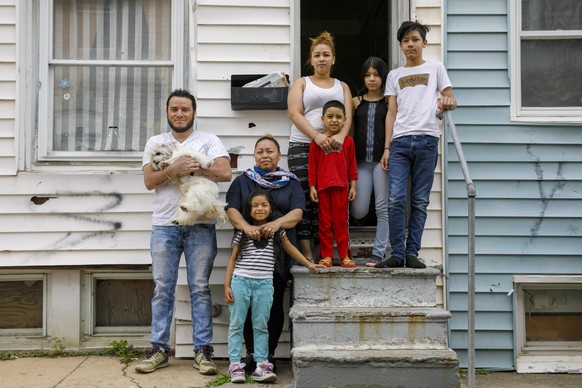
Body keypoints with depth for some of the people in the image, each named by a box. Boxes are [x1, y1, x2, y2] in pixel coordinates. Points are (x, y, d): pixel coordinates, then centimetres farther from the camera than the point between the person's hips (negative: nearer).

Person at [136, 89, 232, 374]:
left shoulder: (209, 141, 7)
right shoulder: (155, 142, 14)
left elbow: (225, 173, -8)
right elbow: (149, 181, 1)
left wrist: (188, 168, -10)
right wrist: (174, 169, -16)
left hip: (200, 225, -2)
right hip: (164, 225, 2)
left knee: (200, 288, 1)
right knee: (162, 289, 4)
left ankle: (202, 351, 6)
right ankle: (159, 349, 12)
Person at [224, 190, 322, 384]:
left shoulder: (277, 231, 8)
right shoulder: (242, 231, 5)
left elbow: (290, 248, 22)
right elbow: (233, 259, 6)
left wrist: (308, 264, 23)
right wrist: (227, 286, 1)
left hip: (264, 284, 1)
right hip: (240, 281, 0)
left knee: (261, 326, 4)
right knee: (236, 324, 2)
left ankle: (261, 366, 8)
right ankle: (235, 365, 8)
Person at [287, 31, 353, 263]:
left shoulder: (342, 86, 20)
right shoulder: (301, 83, 13)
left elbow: (347, 115, 5)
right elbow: (295, 114, -3)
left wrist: (340, 136, -18)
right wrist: (317, 135, -19)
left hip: (332, 147, 2)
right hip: (302, 145, -2)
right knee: (304, 198, -8)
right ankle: (307, 254, -7)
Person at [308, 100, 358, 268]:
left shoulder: (348, 141, 6)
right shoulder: (317, 141, 2)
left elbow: (352, 165, 8)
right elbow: (312, 166, 3)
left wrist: (353, 186, 6)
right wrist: (312, 186, -1)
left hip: (341, 187, 1)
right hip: (323, 187, 0)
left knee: (341, 222, 5)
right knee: (324, 222, 6)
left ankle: (345, 256, 11)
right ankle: (326, 256, 12)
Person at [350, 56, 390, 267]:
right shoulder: (356, 102, 13)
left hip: (382, 160, -2)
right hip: (361, 160, 2)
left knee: (383, 208, -2)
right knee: (359, 212, -5)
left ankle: (379, 252, 6)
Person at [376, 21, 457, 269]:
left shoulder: (435, 68, 14)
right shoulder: (394, 75, 19)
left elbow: (451, 100, 10)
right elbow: (391, 113, 14)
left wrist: (448, 102, -15)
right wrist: (386, 148, 6)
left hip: (426, 139, -1)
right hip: (400, 141, 1)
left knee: (420, 201, 0)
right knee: (395, 199, -9)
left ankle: (412, 252, 6)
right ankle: (397, 253, -3)